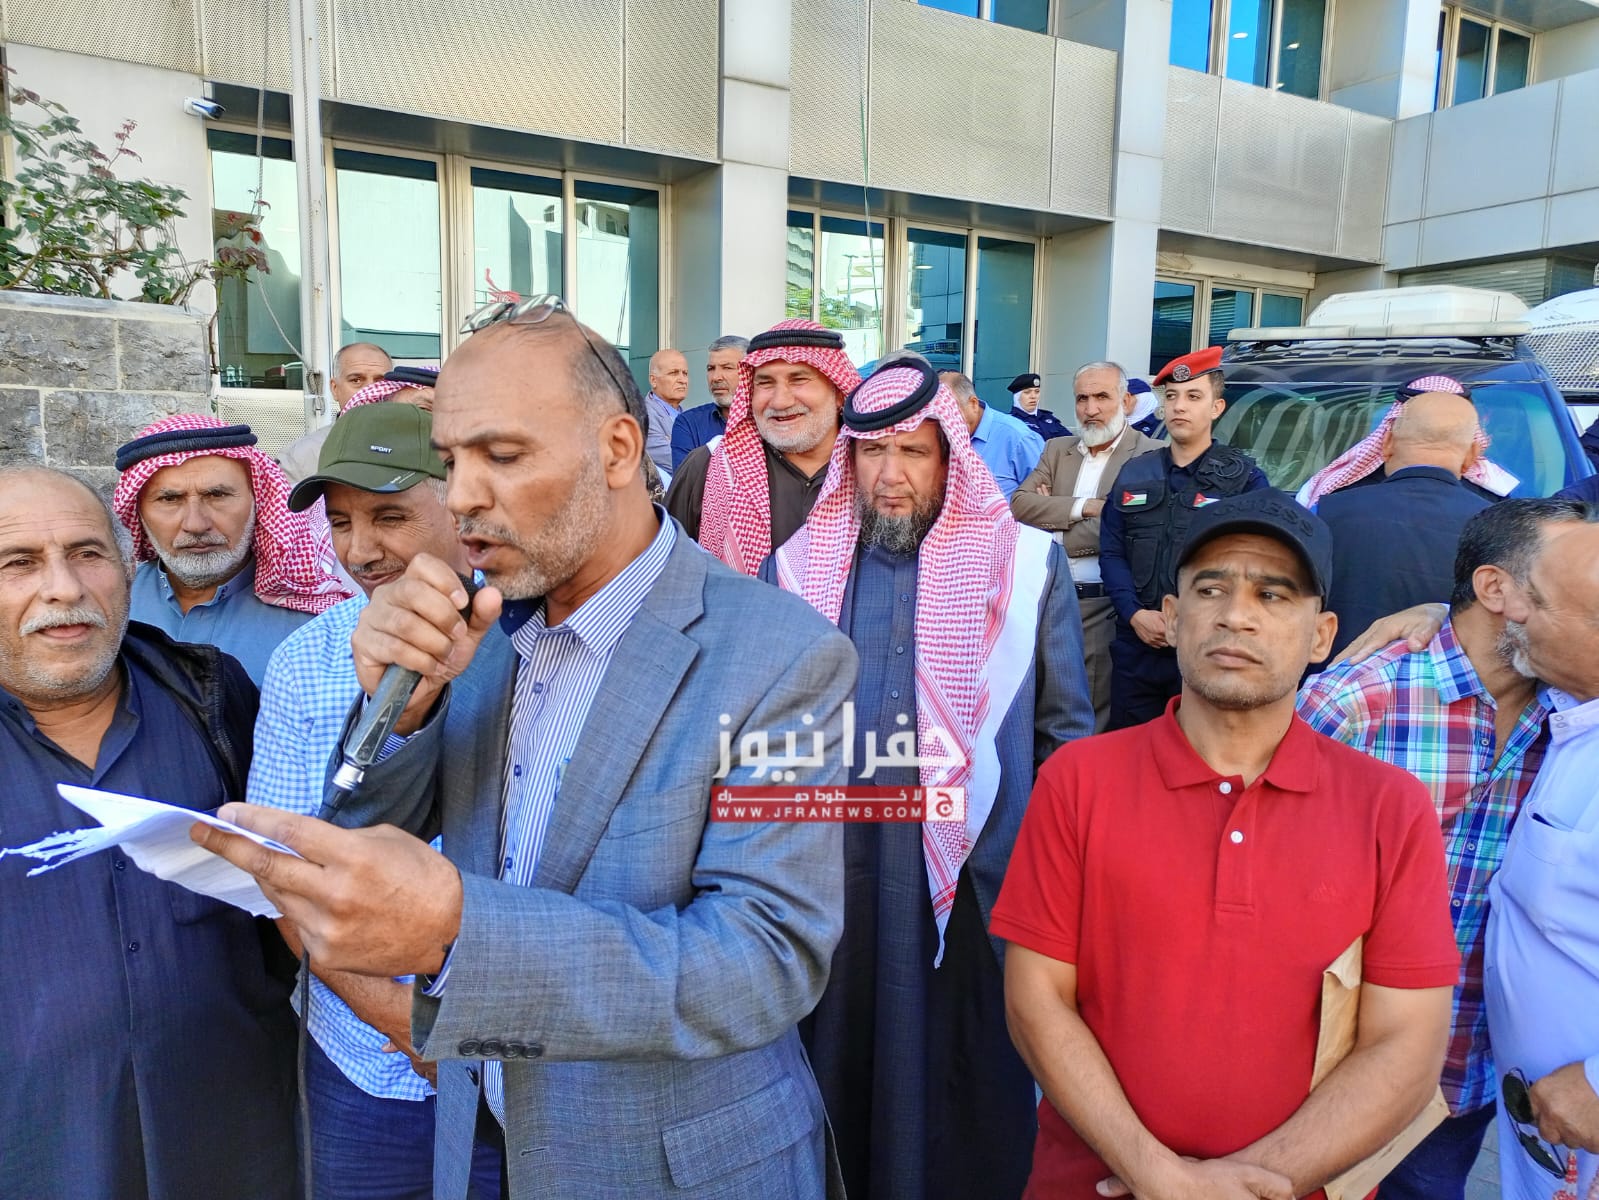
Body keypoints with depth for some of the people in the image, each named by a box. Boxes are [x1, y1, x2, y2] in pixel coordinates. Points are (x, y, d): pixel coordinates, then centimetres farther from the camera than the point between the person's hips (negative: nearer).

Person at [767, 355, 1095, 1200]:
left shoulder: (1027, 564, -1)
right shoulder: (798, 565, 4)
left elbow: (1066, 733, 4)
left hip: (978, 881, -1)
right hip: (830, 877, 2)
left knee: (967, 1079, 12)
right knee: (841, 1067, 17)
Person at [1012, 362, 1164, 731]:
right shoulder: (1057, 449, 13)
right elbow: (1019, 504, 0)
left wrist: (1051, 530, -7)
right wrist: (1084, 507, -12)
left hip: (1102, 607, -5)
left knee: (1092, 718, 2)